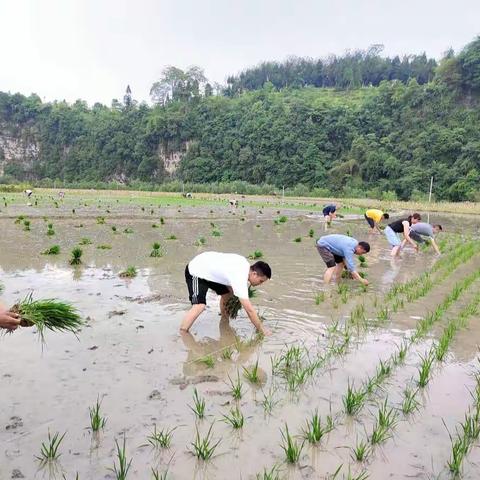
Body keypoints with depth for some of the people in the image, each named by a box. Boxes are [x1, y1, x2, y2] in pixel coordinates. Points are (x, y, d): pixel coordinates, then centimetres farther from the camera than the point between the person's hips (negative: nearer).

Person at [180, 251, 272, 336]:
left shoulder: (245, 263, -5)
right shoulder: (239, 280, -31)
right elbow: (249, 310, -28)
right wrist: (261, 329, -18)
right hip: (196, 272, -9)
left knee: (227, 294, 15)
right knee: (199, 305, -26)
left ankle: (224, 320, 35)